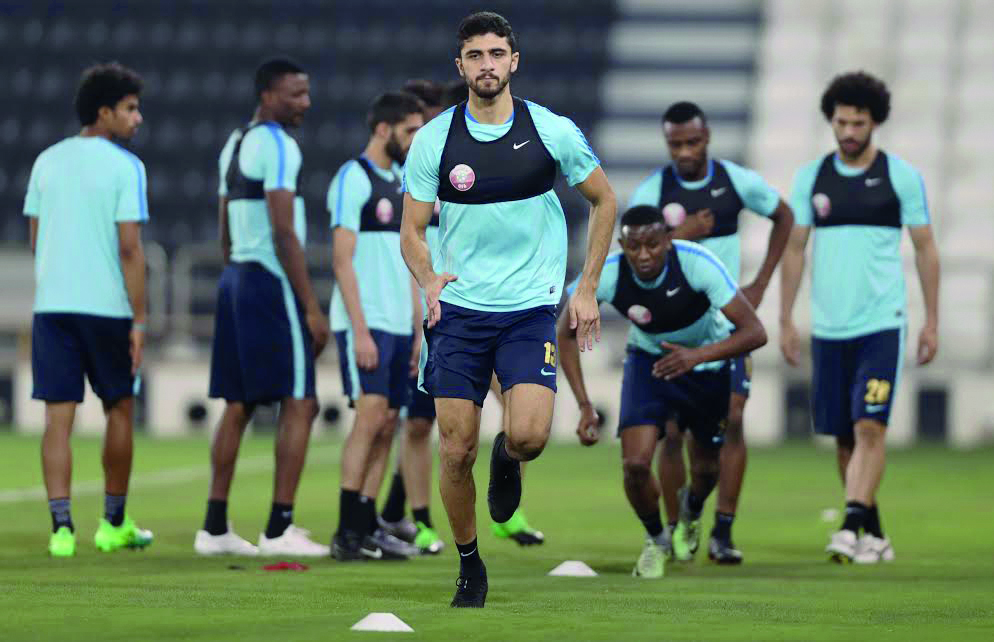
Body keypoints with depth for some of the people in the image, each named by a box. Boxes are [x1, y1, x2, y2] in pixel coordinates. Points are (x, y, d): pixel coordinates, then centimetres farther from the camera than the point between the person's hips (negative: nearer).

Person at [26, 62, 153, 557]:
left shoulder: (47, 162, 8)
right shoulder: (124, 167, -8)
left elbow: (35, 238, 13)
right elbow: (130, 249, -12)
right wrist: (140, 320, -9)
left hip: (51, 305, 4)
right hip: (107, 305, -4)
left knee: (58, 417, 1)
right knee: (119, 410, 13)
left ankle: (62, 527, -7)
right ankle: (114, 524, 20)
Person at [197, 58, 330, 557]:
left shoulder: (234, 144, 16)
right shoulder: (279, 146, -13)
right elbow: (284, 234, -18)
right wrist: (311, 307, -16)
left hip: (234, 277, 9)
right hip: (271, 282, -9)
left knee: (239, 406, 12)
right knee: (298, 405, -6)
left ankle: (215, 527, 12)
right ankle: (279, 529, -9)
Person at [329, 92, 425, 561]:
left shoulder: (402, 184, 18)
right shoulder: (353, 179, -7)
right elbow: (343, 261, -12)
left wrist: (418, 329, 16)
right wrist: (360, 330, -18)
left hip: (399, 325, 8)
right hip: (365, 324, -8)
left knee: (386, 427, 6)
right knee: (370, 414, -15)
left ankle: (368, 527, 9)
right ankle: (347, 533, -14)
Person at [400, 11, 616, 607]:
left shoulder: (553, 131, -3)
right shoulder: (434, 138, -1)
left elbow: (605, 201, 10)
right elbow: (412, 230, 3)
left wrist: (587, 289, 6)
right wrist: (428, 279, -19)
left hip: (531, 308, -1)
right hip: (459, 310, 1)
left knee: (530, 434, -21)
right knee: (457, 452, -3)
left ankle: (508, 460, 17)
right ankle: (470, 568, 18)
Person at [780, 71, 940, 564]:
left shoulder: (902, 176, -1)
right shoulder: (810, 178, 6)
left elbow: (925, 248, 4)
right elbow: (794, 249, 11)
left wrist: (932, 320, 1)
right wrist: (785, 320, 6)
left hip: (882, 323, -3)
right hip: (827, 326, 3)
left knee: (870, 427, -15)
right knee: (843, 436, 6)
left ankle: (853, 527, -20)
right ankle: (874, 534, 17)